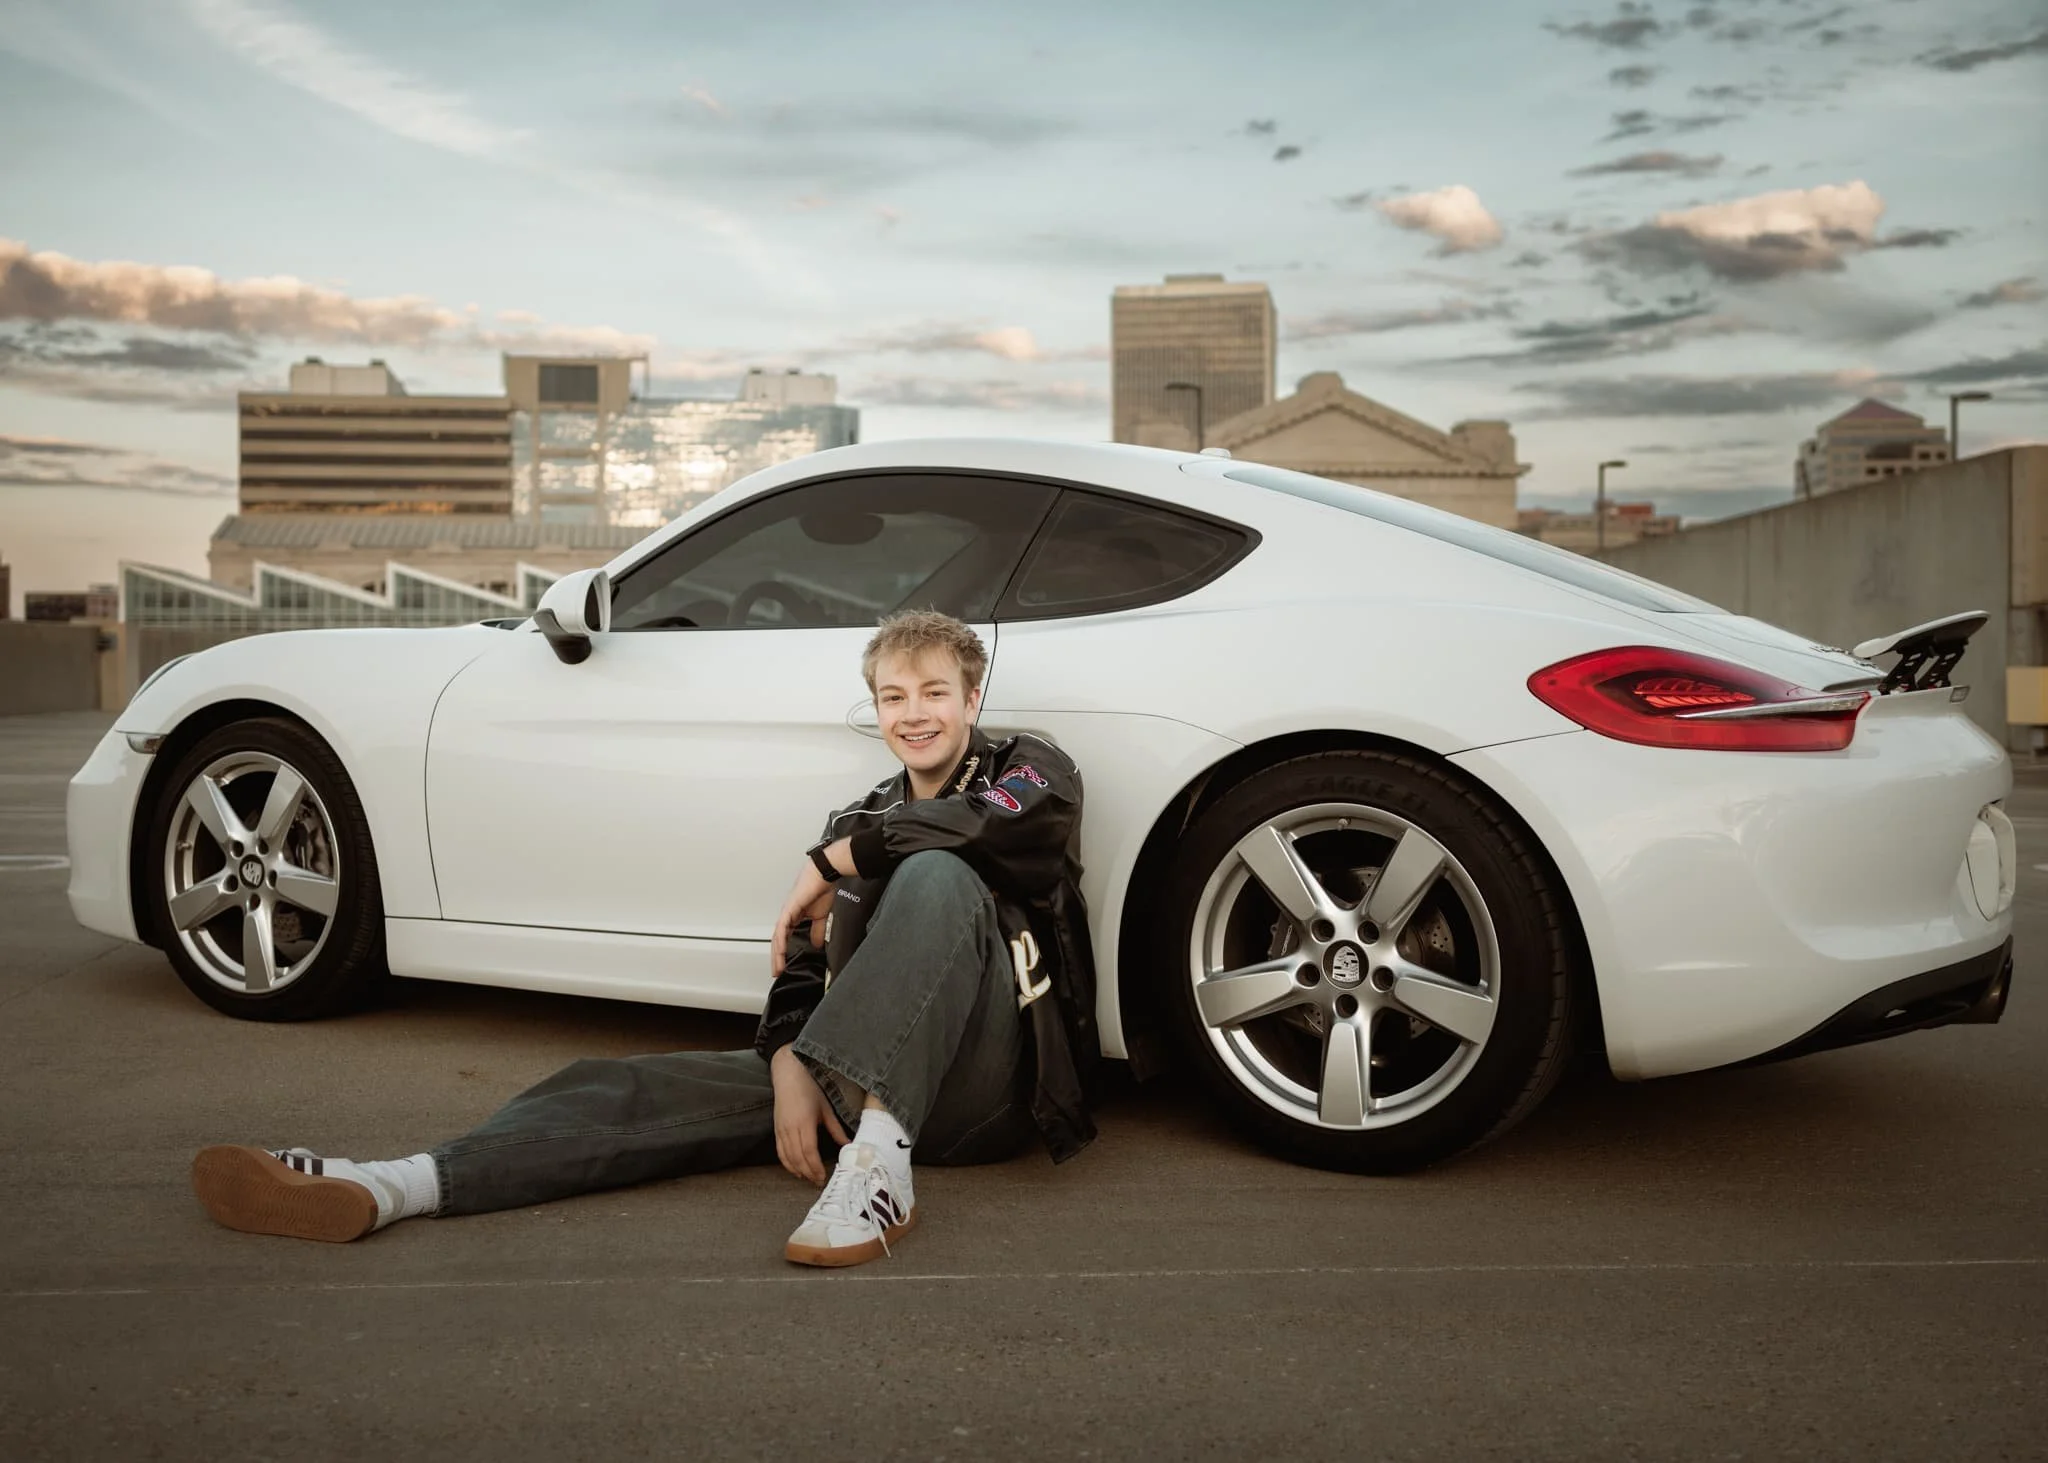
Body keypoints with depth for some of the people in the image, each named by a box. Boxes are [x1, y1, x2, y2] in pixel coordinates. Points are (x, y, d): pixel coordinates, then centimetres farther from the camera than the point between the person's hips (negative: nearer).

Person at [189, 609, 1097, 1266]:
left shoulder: (1030, 769, 8)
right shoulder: (862, 820, 23)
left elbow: (1004, 819, -20)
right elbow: (801, 967, 11)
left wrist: (831, 861, -10)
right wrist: (788, 1070, -12)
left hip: (982, 1089, -5)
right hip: (855, 1082, 5)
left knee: (938, 875, -30)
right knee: (635, 1090, -15)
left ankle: (878, 1162, -47)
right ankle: (386, 1189, -36)